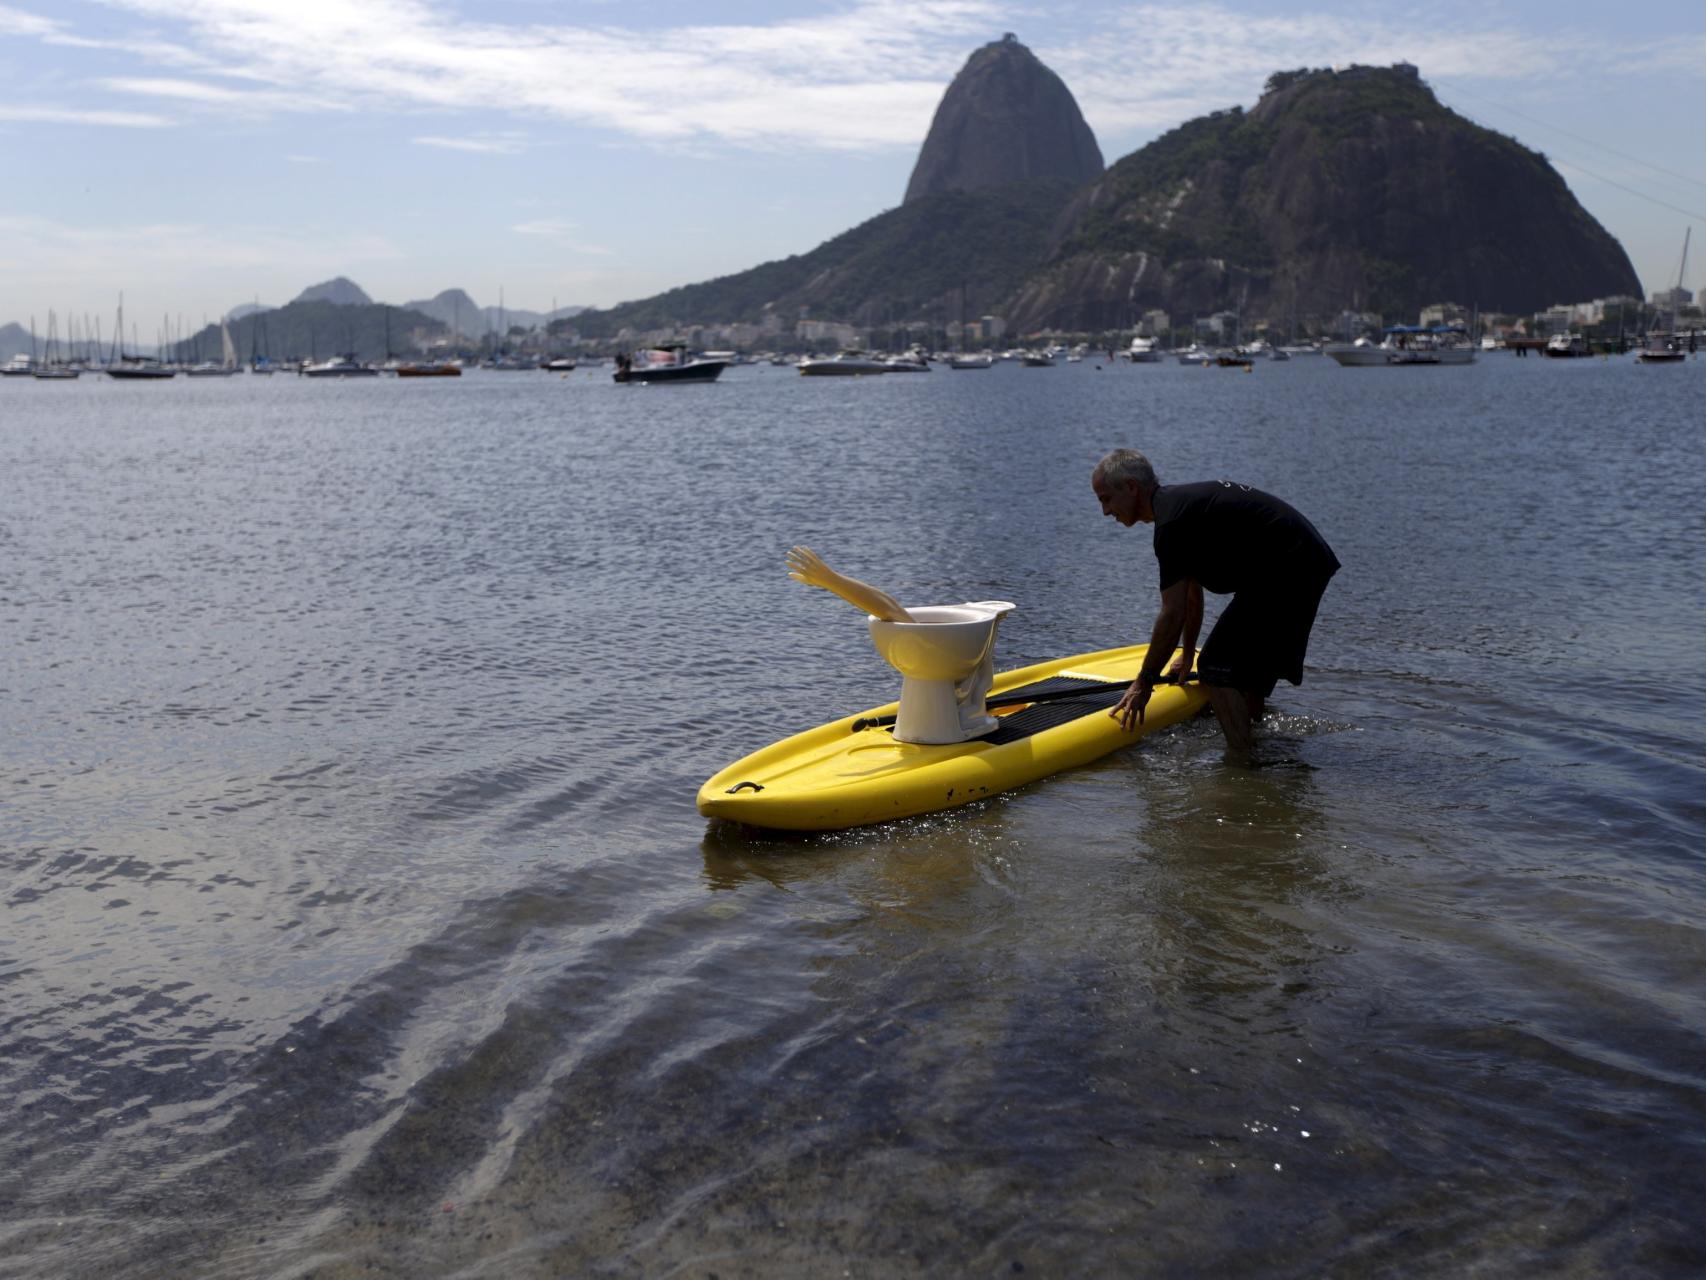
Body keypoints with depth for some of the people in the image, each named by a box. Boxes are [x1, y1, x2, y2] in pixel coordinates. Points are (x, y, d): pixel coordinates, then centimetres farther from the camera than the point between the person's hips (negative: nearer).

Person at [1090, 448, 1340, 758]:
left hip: (1285, 570, -11)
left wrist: (1144, 682, -9)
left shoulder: (1171, 522, -18)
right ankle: (1252, 739, 40)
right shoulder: (1179, 500, 14)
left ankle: (1244, 763, -9)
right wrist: (1187, 654, 33)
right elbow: (1192, 593, 24)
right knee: (1254, 662, 25)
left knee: (1217, 668, -10)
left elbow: (1172, 616, -17)